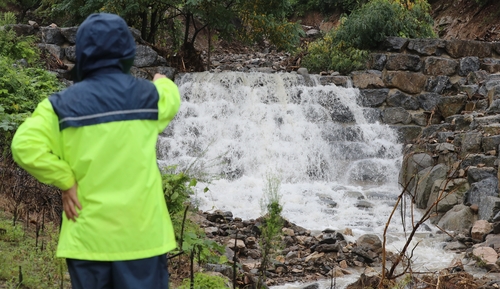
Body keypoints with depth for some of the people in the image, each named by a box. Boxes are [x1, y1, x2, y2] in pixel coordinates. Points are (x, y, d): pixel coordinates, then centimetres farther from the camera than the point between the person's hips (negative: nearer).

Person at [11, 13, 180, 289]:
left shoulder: (63, 104, -4)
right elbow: (170, 98, 24)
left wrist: (65, 181, -4)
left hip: (88, 234, 0)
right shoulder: (146, 95, 0)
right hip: (141, 232, 0)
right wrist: (163, 82, 48)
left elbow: (26, 146, -16)